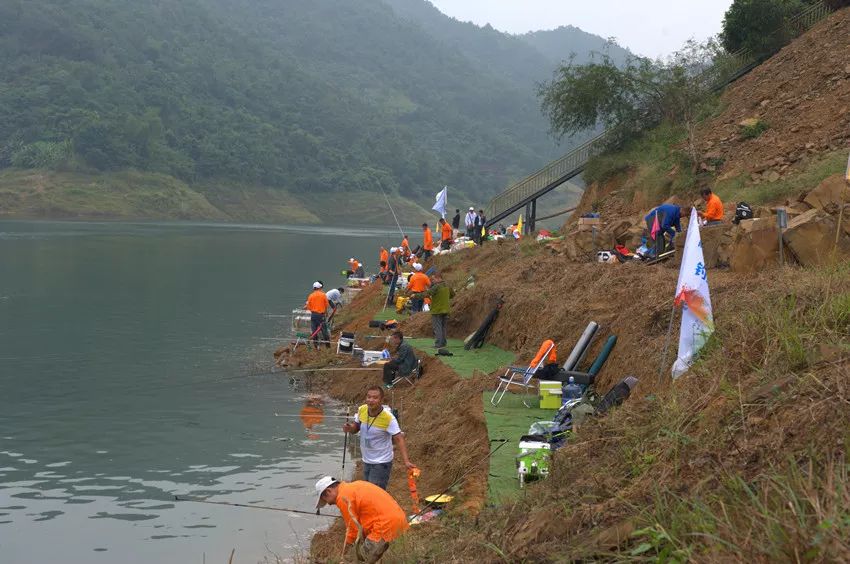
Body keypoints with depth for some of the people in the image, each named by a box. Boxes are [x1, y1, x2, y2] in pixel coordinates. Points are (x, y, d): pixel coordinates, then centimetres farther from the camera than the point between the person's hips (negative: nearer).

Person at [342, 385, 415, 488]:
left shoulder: (388, 418, -23)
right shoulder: (362, 410, -7)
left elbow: (399, 439, -24)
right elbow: (356, 427, 10)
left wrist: (406, 461, -35)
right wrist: (349, 428, -14)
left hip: (381, 463, -6)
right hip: (366, 461, 6)